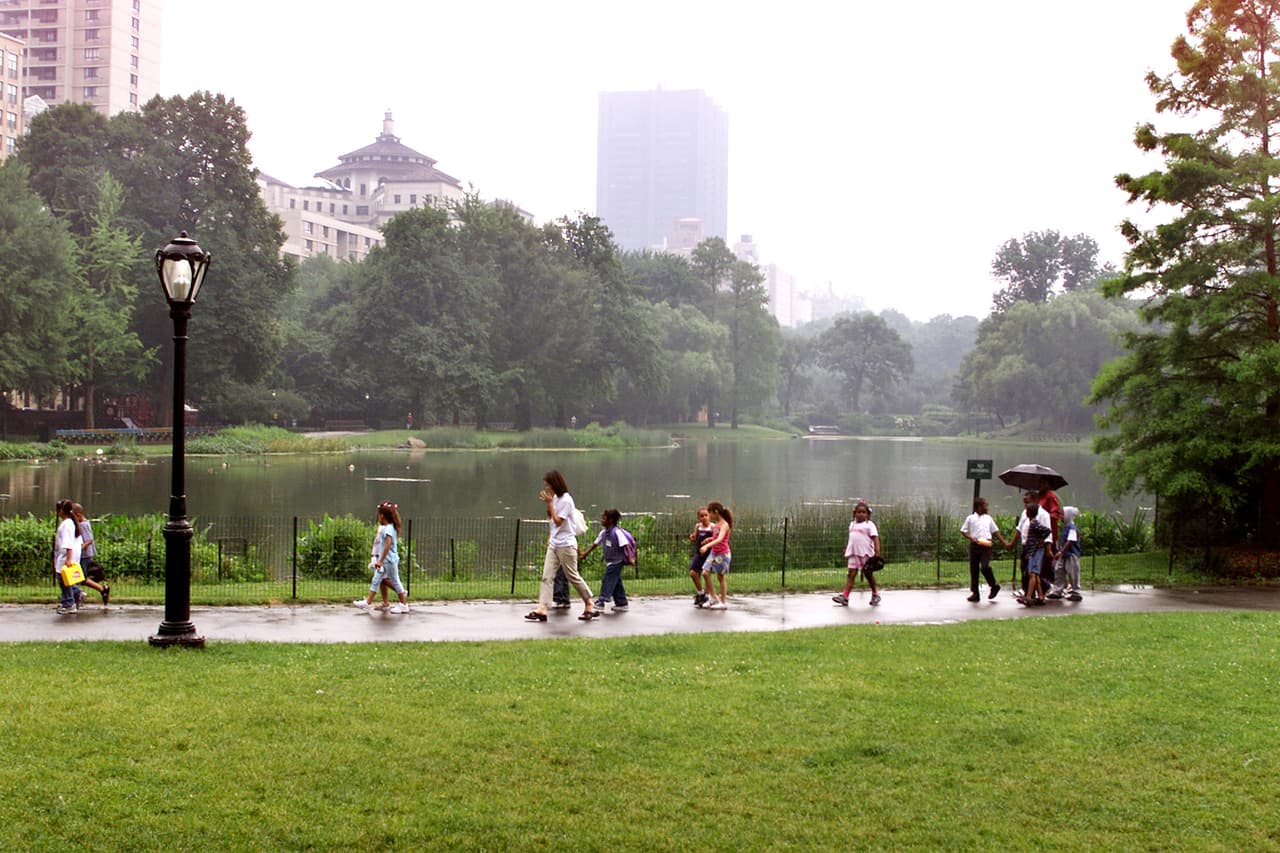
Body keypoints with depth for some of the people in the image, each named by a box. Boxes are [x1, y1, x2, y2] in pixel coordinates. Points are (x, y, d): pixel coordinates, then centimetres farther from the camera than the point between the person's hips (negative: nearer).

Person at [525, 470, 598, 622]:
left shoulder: (566, 500, -15)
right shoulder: (555, 498, 10)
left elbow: (558, 521, -20)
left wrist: (549, 503, -19)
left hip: (566, 545, -8)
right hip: (554, 544, 8)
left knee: (572, 576, 2)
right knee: (547, 576, -3)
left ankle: (589, 605, 18)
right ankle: (542, 609, -10)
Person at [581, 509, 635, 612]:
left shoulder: (617, 532, -18)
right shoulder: (604, 533, 7)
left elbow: (625, 545, -21)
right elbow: (596, 544, 17)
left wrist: (630, 558, -26)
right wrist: (585, 553, 18)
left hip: (617, 562, -8)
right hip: (609, 562, 8)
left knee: (607, 580, -12)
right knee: (616, 582, 13)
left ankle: (601, 603, -14)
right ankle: (622, 603, 21)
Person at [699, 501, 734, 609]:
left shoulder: (724, 525, -18)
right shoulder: (716, 524, 8)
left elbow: (719, 539, -34)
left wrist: (707, 546, -44)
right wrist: (709, 539, 13)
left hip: (722, 553, -8)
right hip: (713, 552, 8)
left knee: (721, 577, 2)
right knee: (705, 573, -1)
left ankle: (723, 602, 13)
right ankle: (713, 598, 9)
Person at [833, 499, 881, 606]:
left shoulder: (869, 525, -4)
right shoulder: (852, 524, 14)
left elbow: (875, 538, -11)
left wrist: (877, 551, -20)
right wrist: (847, 549, 19)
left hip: (866, 554, -5)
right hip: (854, 554, 5)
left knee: (868, 574, 6)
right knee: (851, 574, -4)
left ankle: (875, 594, 25)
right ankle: (845, 596, -13)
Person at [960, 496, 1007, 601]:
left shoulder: (988, 518, 12)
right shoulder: (971, 518, 5)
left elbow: (995, 531, 18)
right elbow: (963, 531, 6)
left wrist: (1004, 543, 14)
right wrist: (971, 538, -12)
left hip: (986, 546, 0)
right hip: (974, 545, 0)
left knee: (985, 567, -18)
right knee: (973, 570, 3)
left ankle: (994, 586, 6)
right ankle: (975, 593, 12)